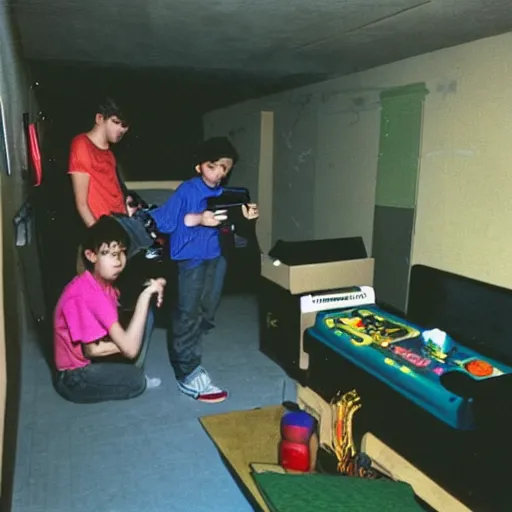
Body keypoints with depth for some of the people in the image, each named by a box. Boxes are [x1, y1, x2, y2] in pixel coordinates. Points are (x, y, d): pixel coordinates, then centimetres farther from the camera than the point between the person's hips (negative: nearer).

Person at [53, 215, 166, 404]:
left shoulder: (104, 282, -5)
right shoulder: (86, 294, -32)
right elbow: (130, 349, -34)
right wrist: (146, 295, -31)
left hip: (94, 359, 8)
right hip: (75, 377, -8)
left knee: (145, 315, -3)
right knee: (136, 381, -27)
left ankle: (128, 374, 1)